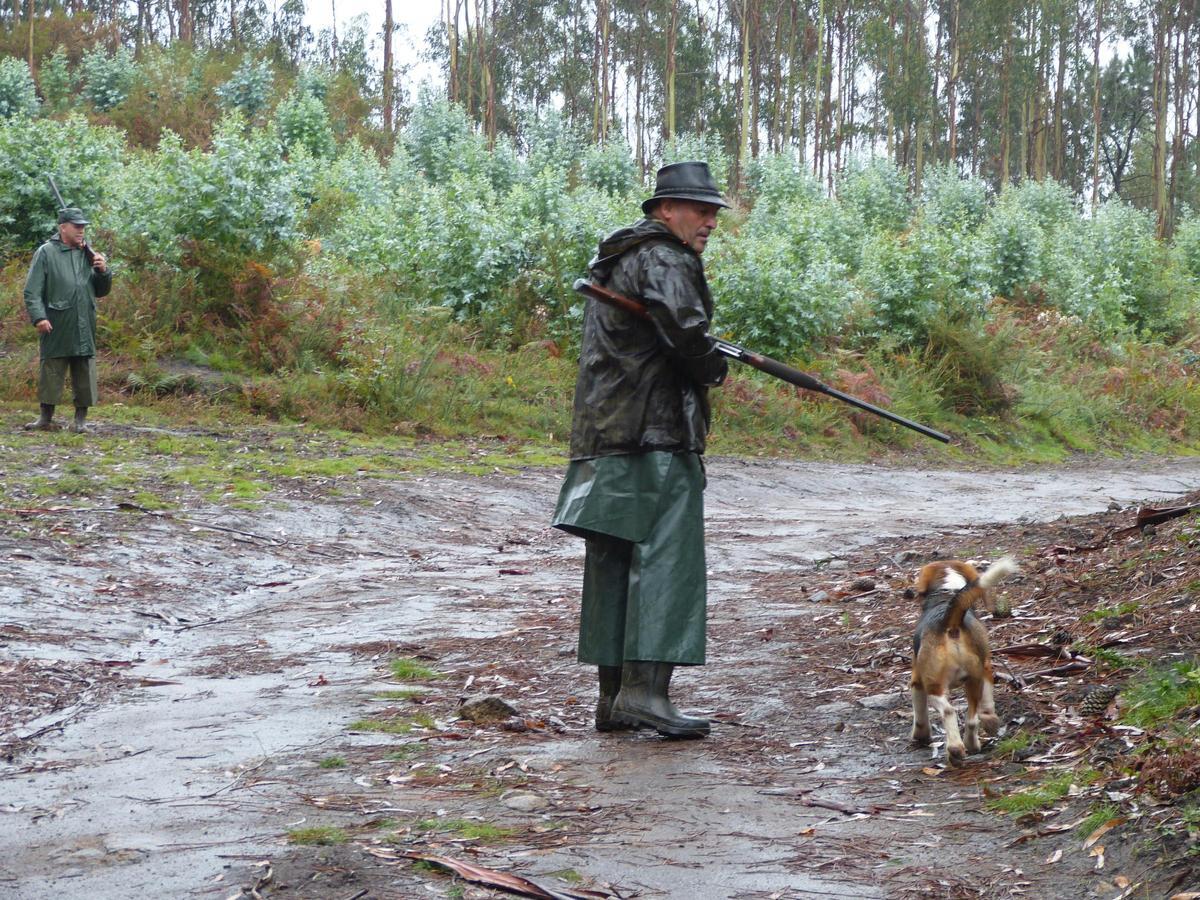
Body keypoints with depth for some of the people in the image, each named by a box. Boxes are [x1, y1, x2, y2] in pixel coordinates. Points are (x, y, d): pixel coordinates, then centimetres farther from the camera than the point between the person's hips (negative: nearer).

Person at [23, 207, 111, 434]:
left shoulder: (88, 254, 13)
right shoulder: (46, 253, 0)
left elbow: (102, 291, 19)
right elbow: (32, 291, -4)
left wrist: (103, 271, 1)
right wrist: (38, 317, -16)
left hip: (85, 330, 4)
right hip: (56, 329, -4)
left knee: (85, 375, 5)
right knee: (51, 373, 1)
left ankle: (81, 419, 13)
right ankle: (46, 419, 11)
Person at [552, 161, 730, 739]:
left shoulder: (613, 262, 23)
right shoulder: (664, 260, -7)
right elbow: (686, 330, -22)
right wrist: (713, 369, -2)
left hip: (603, 436, 10)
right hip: (655, 435, -9)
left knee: (614, 563, 10)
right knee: (665, 559, -10)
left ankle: (613, 695, 14)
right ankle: (644, 691, -17)